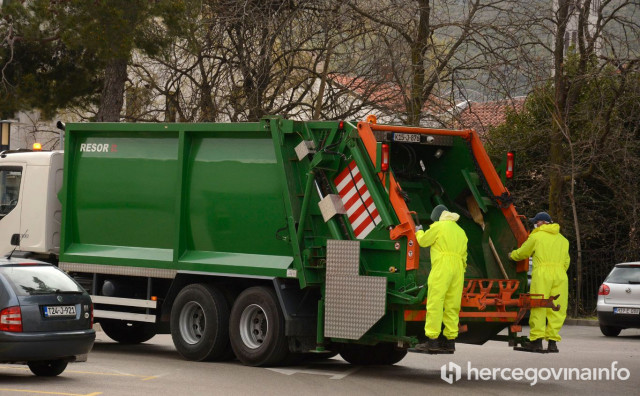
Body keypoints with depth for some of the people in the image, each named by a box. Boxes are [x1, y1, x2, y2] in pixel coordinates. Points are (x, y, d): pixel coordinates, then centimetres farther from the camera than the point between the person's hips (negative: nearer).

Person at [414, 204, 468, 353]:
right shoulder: (461, 232, 21)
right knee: (452, 306, 7)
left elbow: (423, 241, 8)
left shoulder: (438, 226, 0)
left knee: (435, 303, -7)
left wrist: (419, 232, 28)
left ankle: (432, 340, -12)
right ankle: (450, 340, 6)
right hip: (458, 269, 7)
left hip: (441, 268, -7)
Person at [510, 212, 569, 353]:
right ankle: (552, 341, 0)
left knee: (538, 308, -3)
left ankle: (536, 340, -8)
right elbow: (566, 262, 19)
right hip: (560, 275, 4)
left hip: (542, 273, -4)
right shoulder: (563, 240, 20)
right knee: (556, 309, 3)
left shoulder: (536, 237, 5)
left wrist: (512, 255, 35)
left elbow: (522, 253, 16)